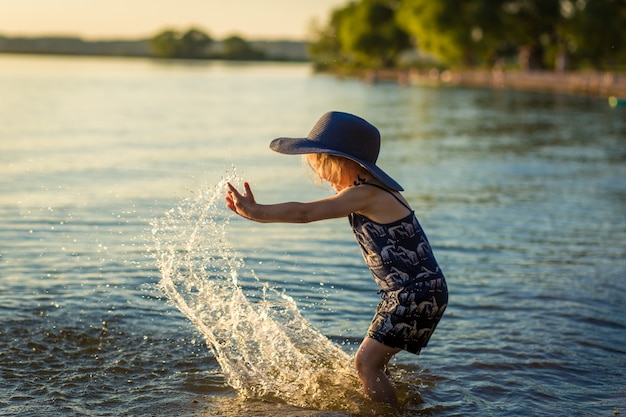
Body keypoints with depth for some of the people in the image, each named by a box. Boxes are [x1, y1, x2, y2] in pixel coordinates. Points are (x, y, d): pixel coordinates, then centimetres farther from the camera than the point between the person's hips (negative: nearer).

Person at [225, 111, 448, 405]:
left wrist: (255, 212, -22)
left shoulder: (365, 195, -19)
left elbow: (305, 213, -24)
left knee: (366, 361, -8)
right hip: (403, 293, 10)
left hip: (418, 294, -10)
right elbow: (311, 212, 18)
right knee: (373, 361, 16)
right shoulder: (367, 194, 11)